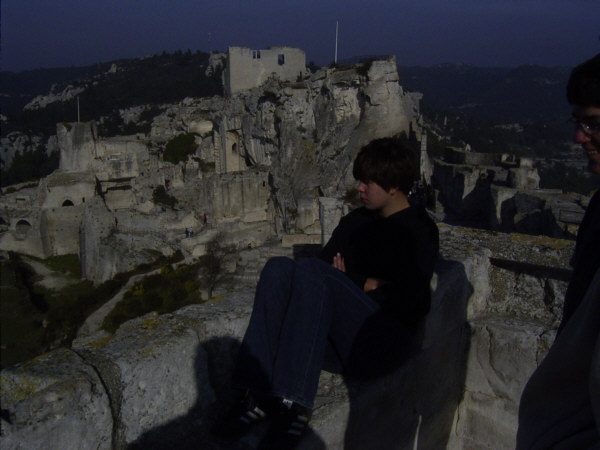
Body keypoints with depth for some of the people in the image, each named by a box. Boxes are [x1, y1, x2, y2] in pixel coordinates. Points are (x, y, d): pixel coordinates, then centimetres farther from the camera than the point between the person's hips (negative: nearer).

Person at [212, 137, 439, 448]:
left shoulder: (419, 230, 1)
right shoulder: (356, 221, 21)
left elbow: (411, 305, -10)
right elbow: (325, 263, 16)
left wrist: (351, 283, -2)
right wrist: (361, 284, -2)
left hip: (385, 343, -6)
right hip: (340, 344, 6)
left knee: (313, 271, -28)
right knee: (279, 267, -18)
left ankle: (295, 406, -35)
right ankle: (257, 395, -28)